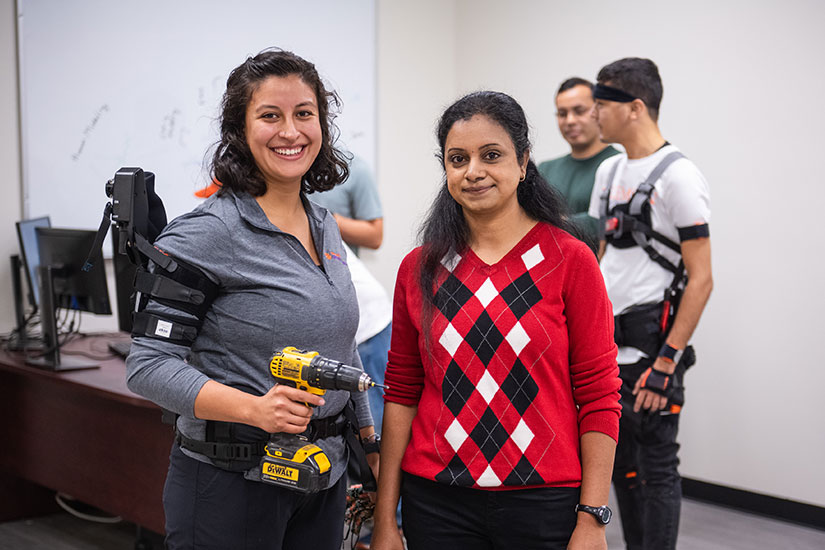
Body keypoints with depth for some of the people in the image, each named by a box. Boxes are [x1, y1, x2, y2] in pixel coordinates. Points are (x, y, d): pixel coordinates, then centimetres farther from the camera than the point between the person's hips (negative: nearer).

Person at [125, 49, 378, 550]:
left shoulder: (325, 227, 8)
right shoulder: (207, 233, -14)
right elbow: (149, 364, -17)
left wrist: (366, 436, 19)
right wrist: (255, 409, -28)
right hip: (232, 481, -6)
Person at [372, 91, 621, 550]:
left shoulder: (571, 260, -6)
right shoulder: (419, 268, 3)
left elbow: (599, 398, -5)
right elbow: (402, 393, 5)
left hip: (544, 501, -2)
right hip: (436, 503, 2)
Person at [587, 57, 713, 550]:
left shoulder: (678, 176, -12)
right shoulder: (610, 171, 12)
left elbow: (700, 279, -15)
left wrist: (666, 363, -19)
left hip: (650, 350, -8)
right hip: (607, 348, 8)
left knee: (656, 468, 0)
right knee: (621, 465, 15)